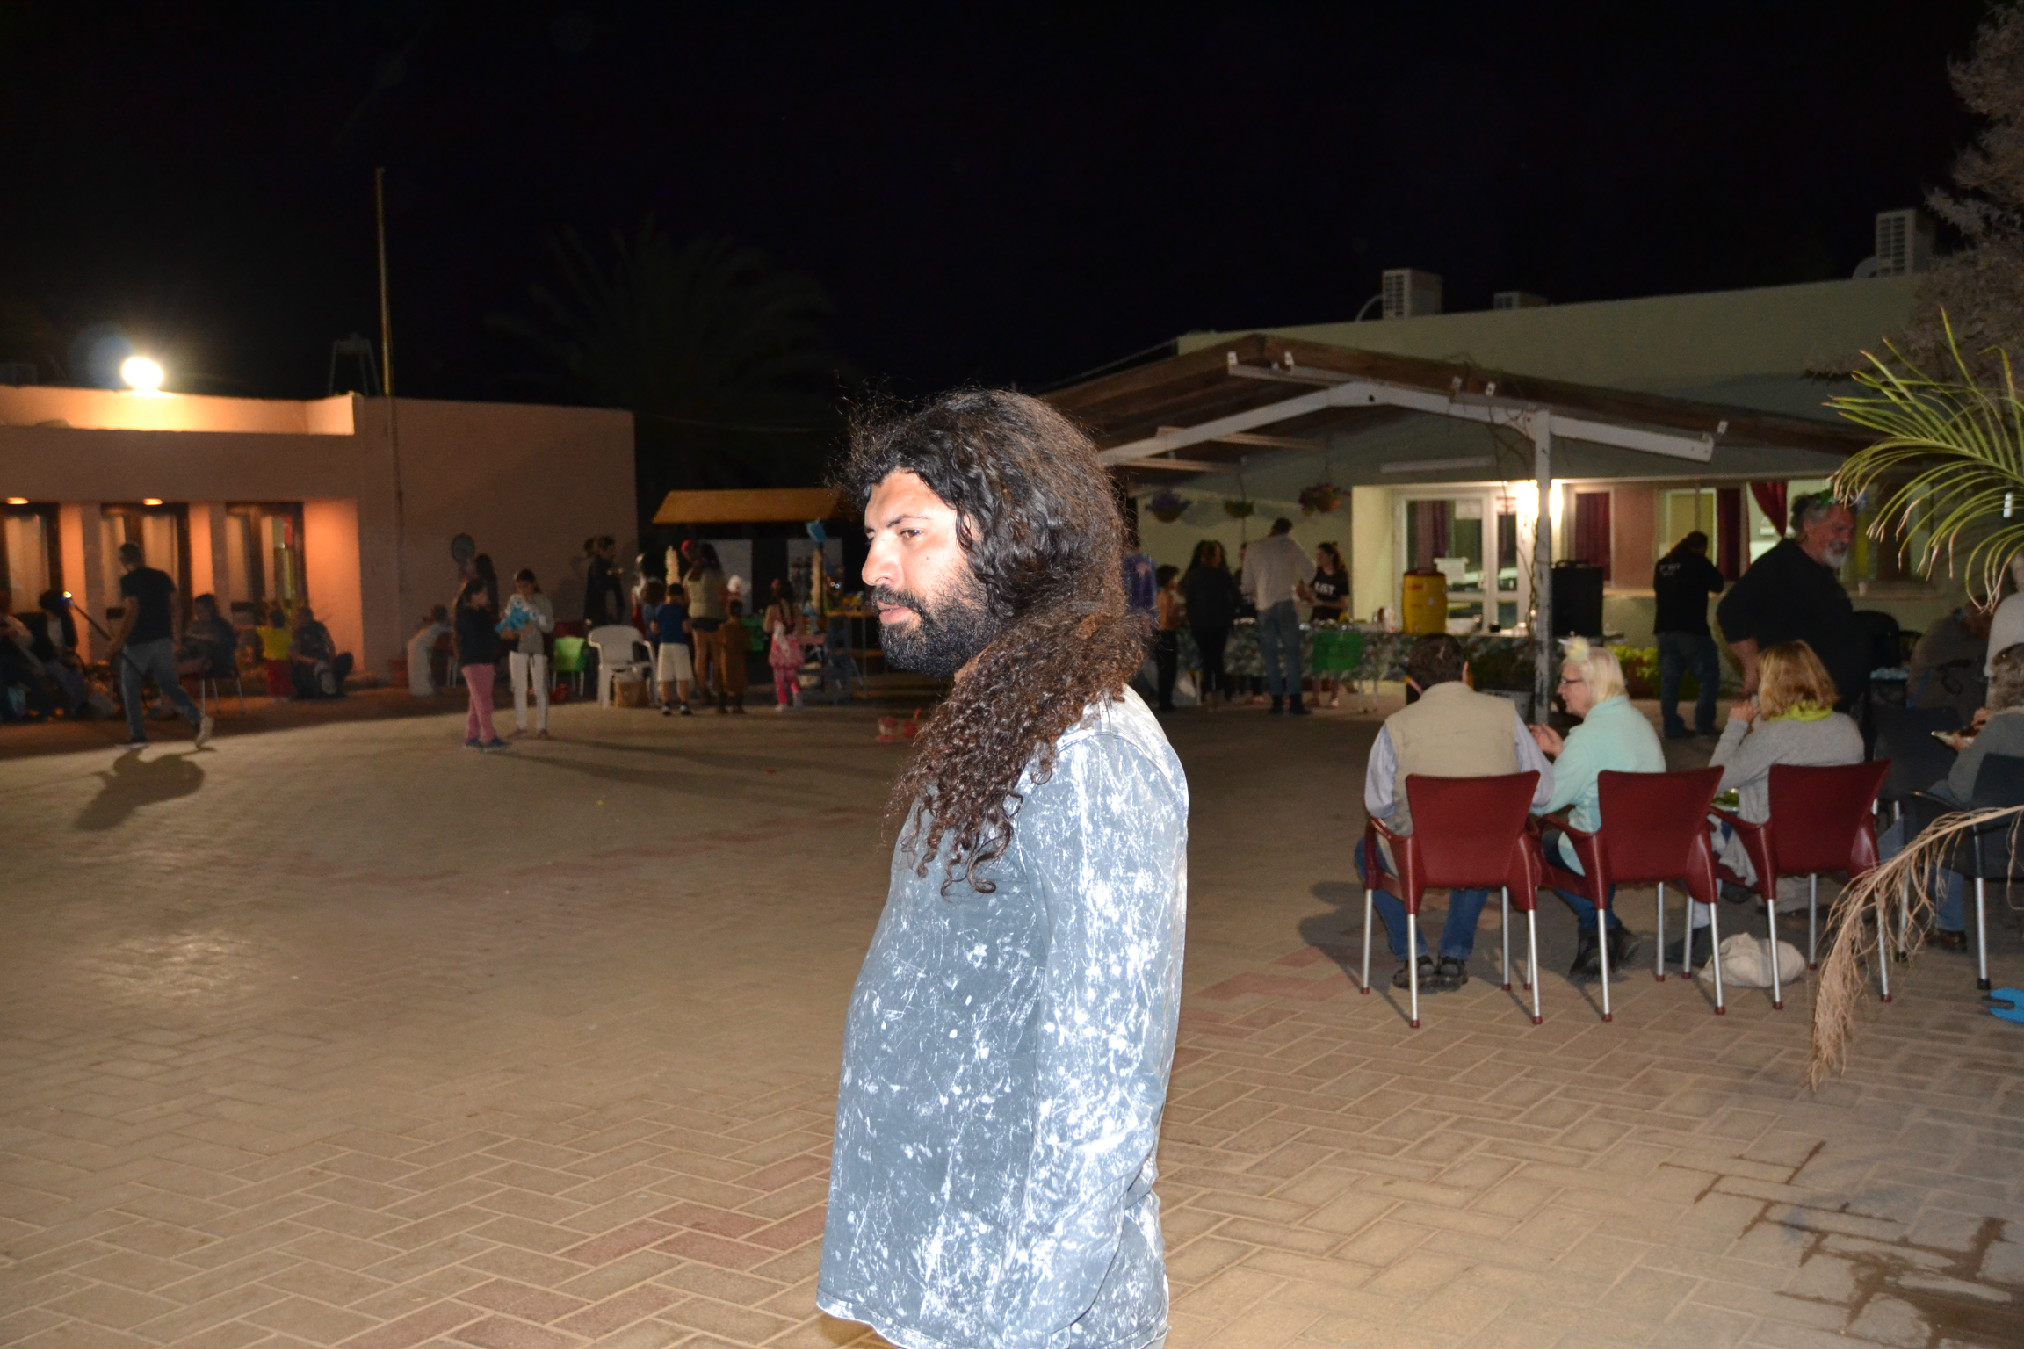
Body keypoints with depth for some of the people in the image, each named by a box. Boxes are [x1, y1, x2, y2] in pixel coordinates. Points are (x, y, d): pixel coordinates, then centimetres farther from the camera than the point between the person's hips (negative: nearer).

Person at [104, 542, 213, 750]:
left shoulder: (128, 581, -8)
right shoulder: (162, 576, 10)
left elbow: (132, 612, -17)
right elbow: (176, 608, 8)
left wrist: (116, 642, -13)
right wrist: (175, 637, 14)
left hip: (137, 643, -5)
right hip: (163, 640, 5)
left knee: (130, 690, 9)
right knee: (170, 686, 7)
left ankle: (137, 735, 9)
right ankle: (197, 718, -17)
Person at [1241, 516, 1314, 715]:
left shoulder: (1253, 549, 9)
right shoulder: (1288, 544, 1)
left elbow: (1247, 584, 13)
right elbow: (1309, 569, 0)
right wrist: (1301, 584, 19)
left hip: (1264, 607, 3)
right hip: (1285, 603, -3)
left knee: (1270, 655, 7)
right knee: (1292, 652, -2)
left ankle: (1277, 700, 4)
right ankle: (1294, 700, -10)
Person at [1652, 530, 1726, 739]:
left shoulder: (1662, 564, 10)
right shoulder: (1698, 562, -7)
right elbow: (1717, 586, 0)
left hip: (1664, 629, 6)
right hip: (1692, 628, -6)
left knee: (1669, 679, 8)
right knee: (1708, 676, 4)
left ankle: (1672, 727, 6)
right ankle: (1704, 724, -1)